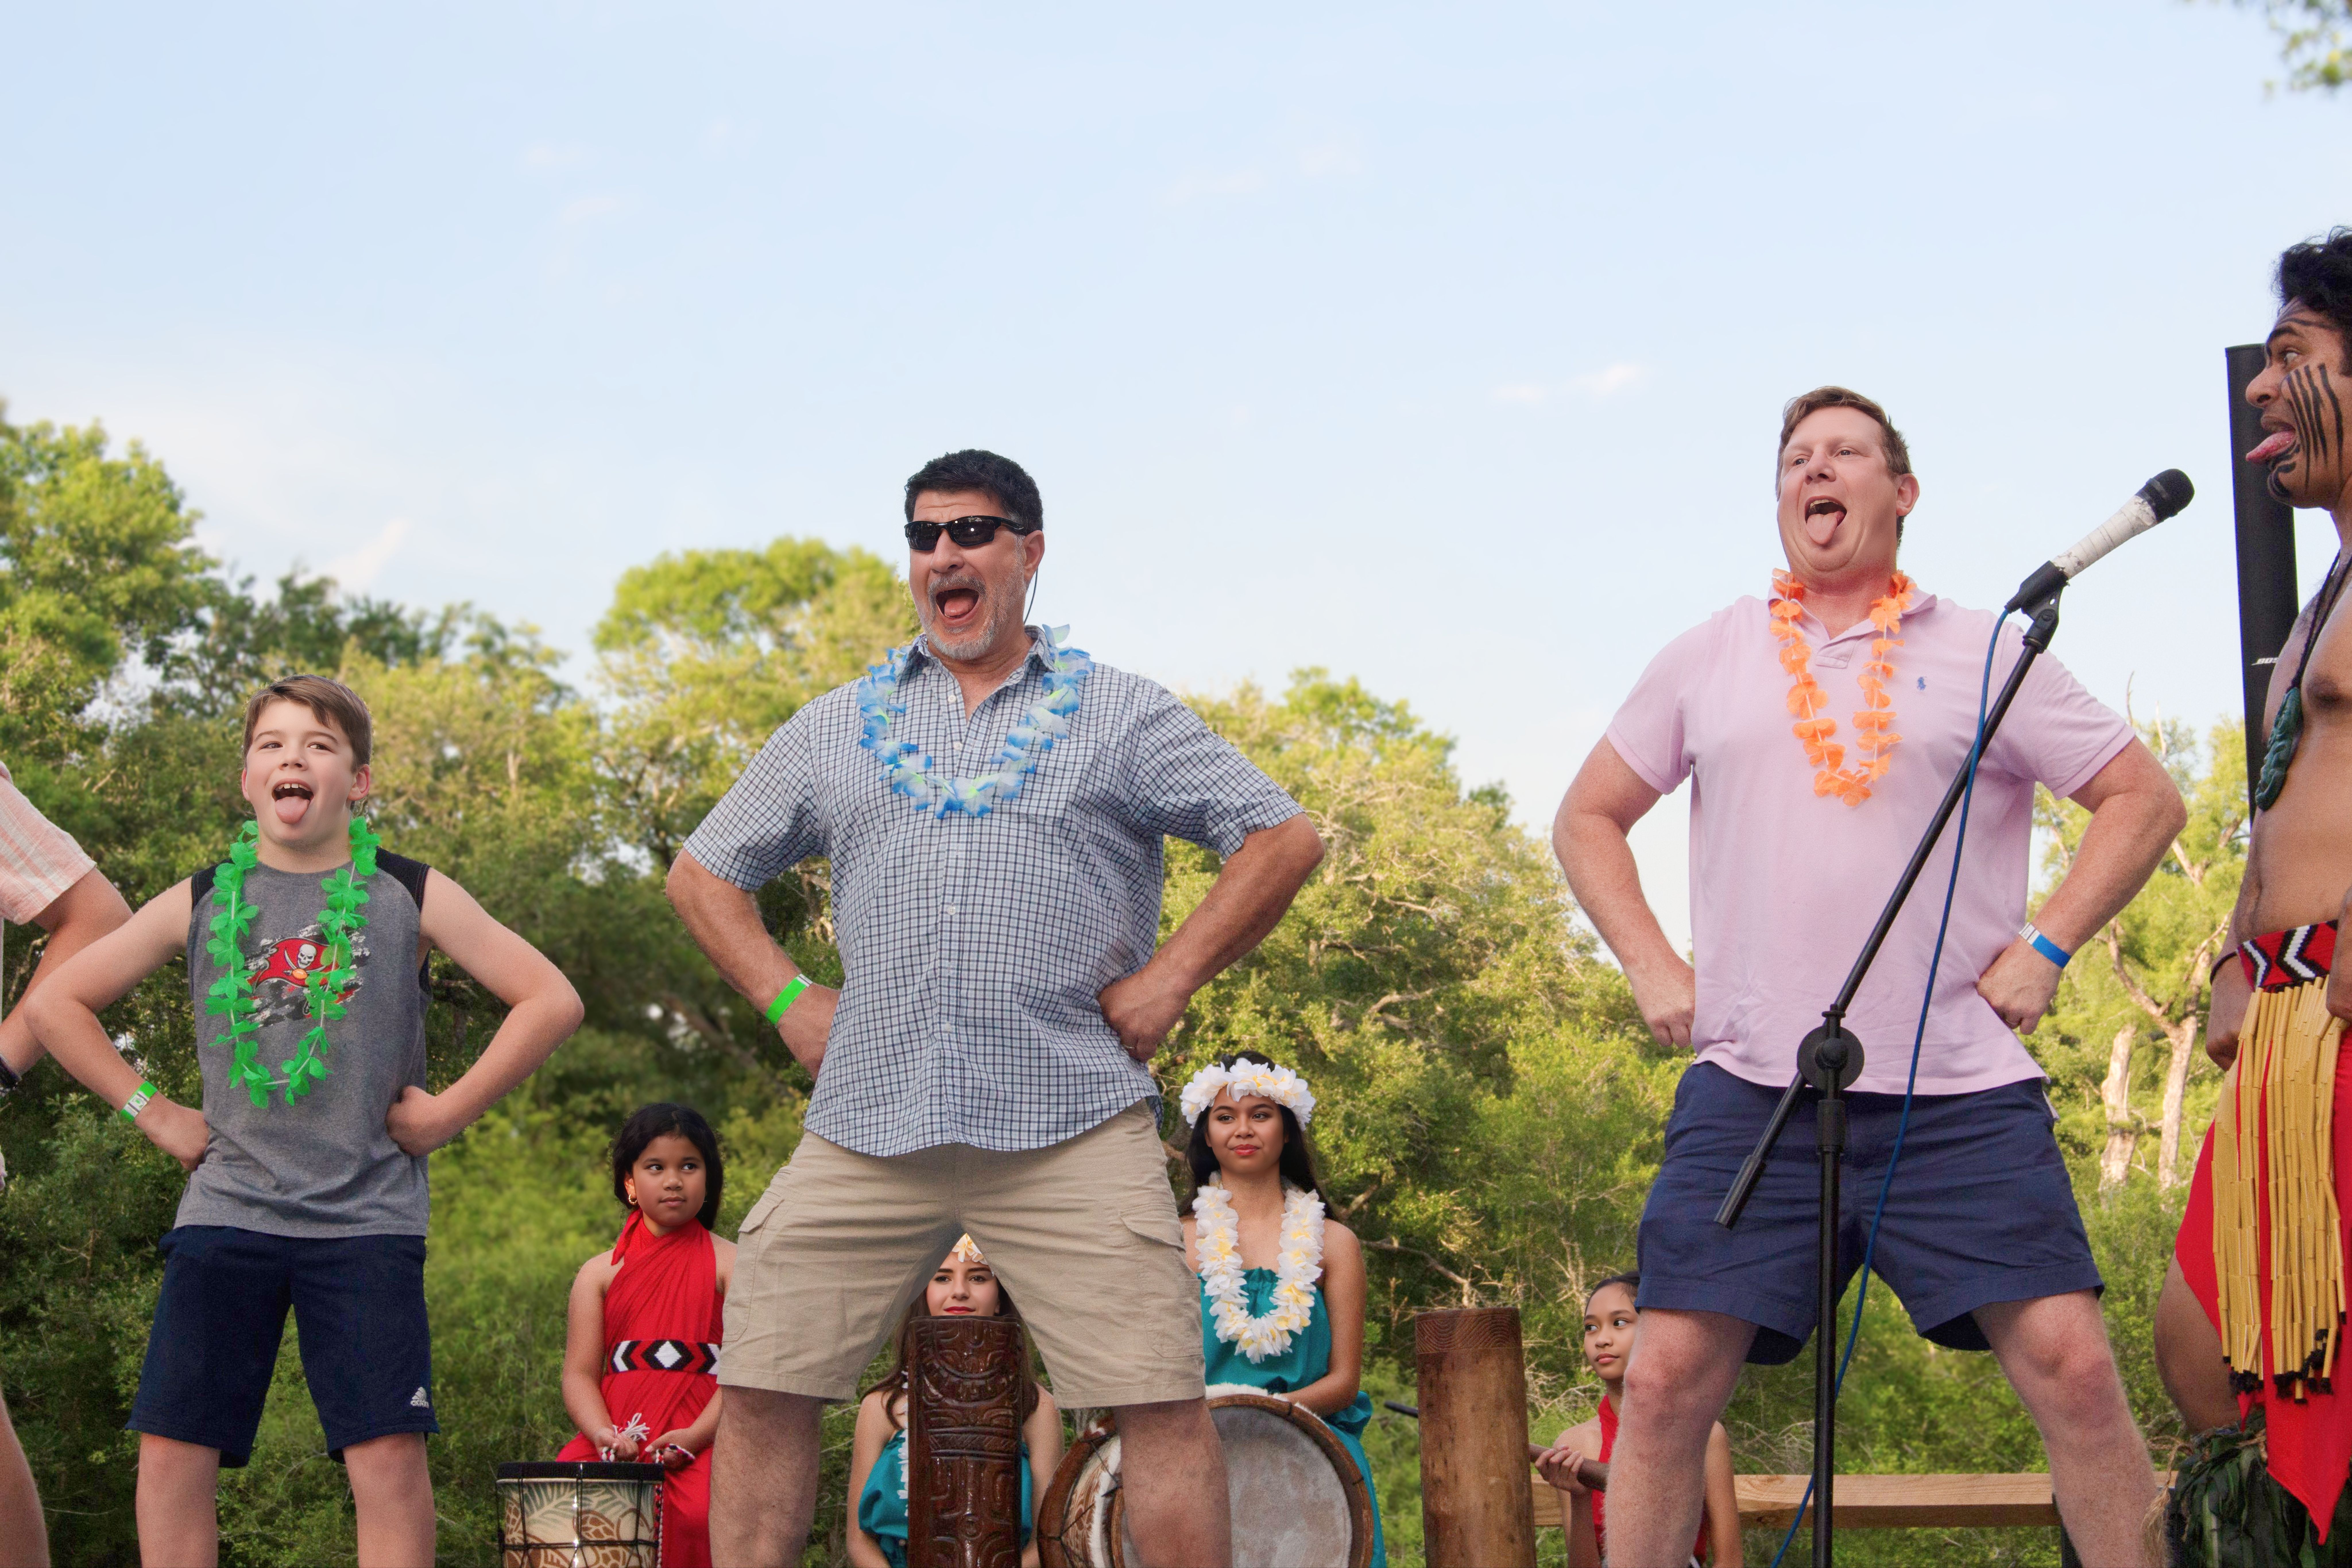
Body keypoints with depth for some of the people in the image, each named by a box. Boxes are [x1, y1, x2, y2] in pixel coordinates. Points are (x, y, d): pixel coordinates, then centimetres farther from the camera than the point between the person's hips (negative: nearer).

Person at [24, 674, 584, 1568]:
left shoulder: (409, 897, 3)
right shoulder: (200, 905, 8)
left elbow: (551, 1001, 1)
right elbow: (56, 1003, 15)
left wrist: (448, 1113, -3)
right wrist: (150, 1111, 6)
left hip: (367, 1219, -2)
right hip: (225, 1214, 2)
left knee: (388, 1458, -8)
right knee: (172, 1452, -1)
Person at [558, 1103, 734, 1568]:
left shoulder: (730, 1264, 10)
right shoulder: (600, 1273, 16)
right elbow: (580, 1373, 8)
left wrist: (695, 1436, -16)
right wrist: (605, 1435, -13)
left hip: (702, 1439, -2)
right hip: (620, 1438, 2)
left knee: (699, 1515, -34)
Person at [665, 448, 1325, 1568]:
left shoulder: (1119, 716, 10)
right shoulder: (835, 728, 18)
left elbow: (1283, 839, 7)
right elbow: (703, 872, 23)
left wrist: (1170, 976, -2)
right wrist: (786, 998, 8)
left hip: (1073, 1124, -2)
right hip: (866, 1124, 3)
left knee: (1163, 1400, -8)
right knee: (761, 1383, 0)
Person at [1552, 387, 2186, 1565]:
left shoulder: (1984, 656, 8)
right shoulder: (1709, 660, 13)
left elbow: (2144, 799, 10)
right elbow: (1588, 818, 20)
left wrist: (2044, 948, 0)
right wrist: (1650, 967, 7)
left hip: (1961, 1090, -1)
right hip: (1748, 1086, 1)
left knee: (2071, 1365, -9)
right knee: (1669, 1376, -5)